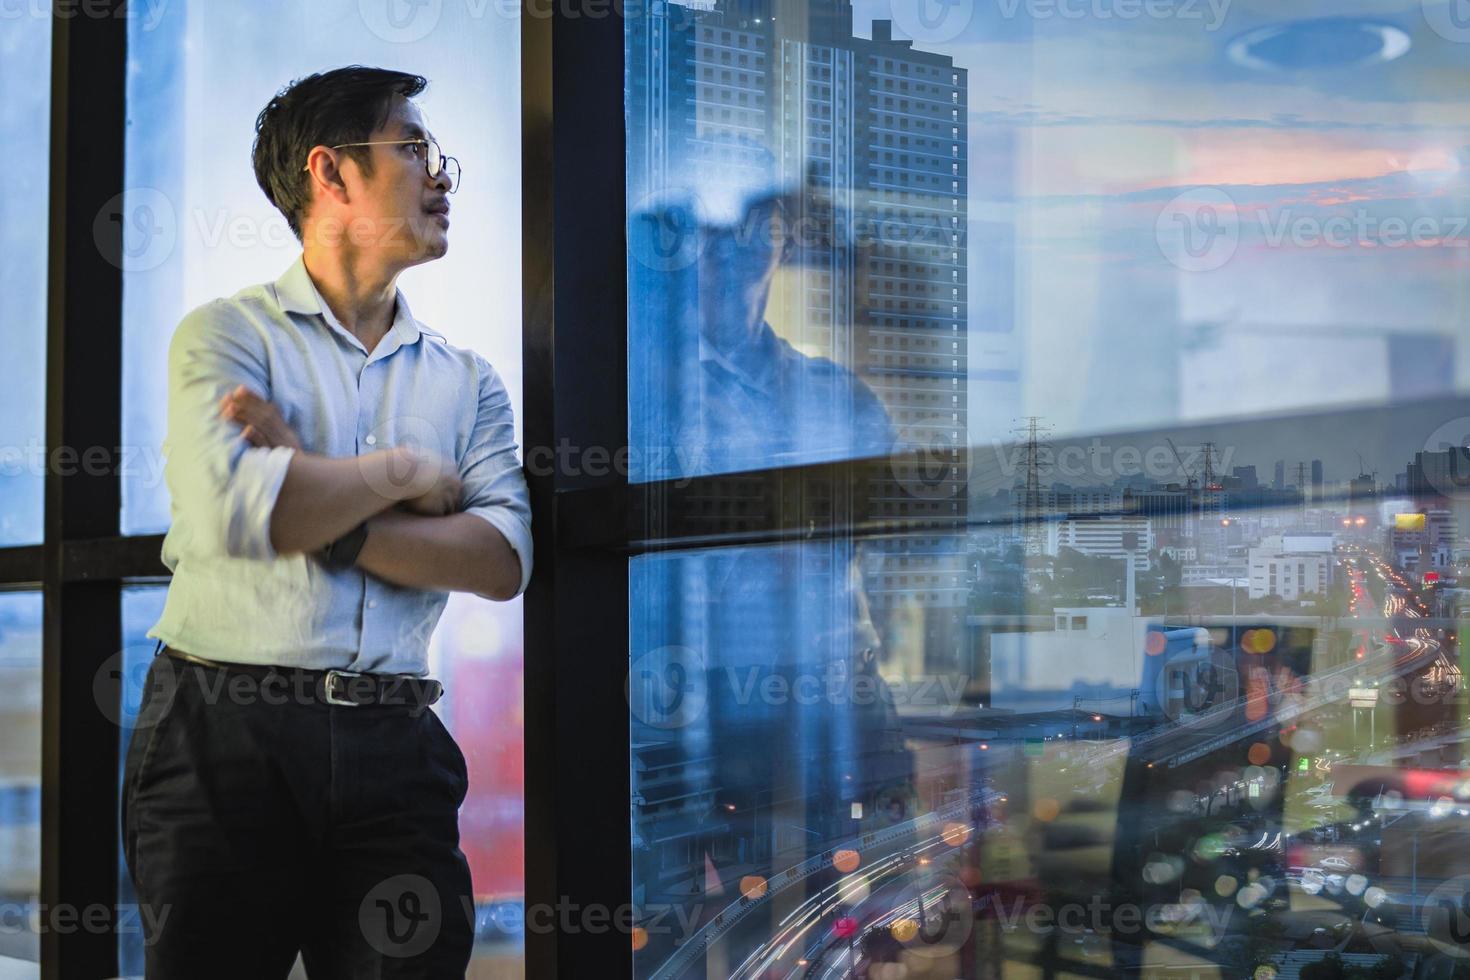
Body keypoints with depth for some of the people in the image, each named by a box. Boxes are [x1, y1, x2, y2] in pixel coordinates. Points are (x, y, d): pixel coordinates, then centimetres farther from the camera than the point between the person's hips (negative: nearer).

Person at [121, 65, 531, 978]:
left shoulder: (468, 380, 14)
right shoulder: (229, 334, 2)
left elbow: (503, 559, -2)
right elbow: (231, 510, -17)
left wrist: (321, 511, -12)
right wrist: (411, 472, -5)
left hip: (393, 746, 3)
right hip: (229, 732, -3)